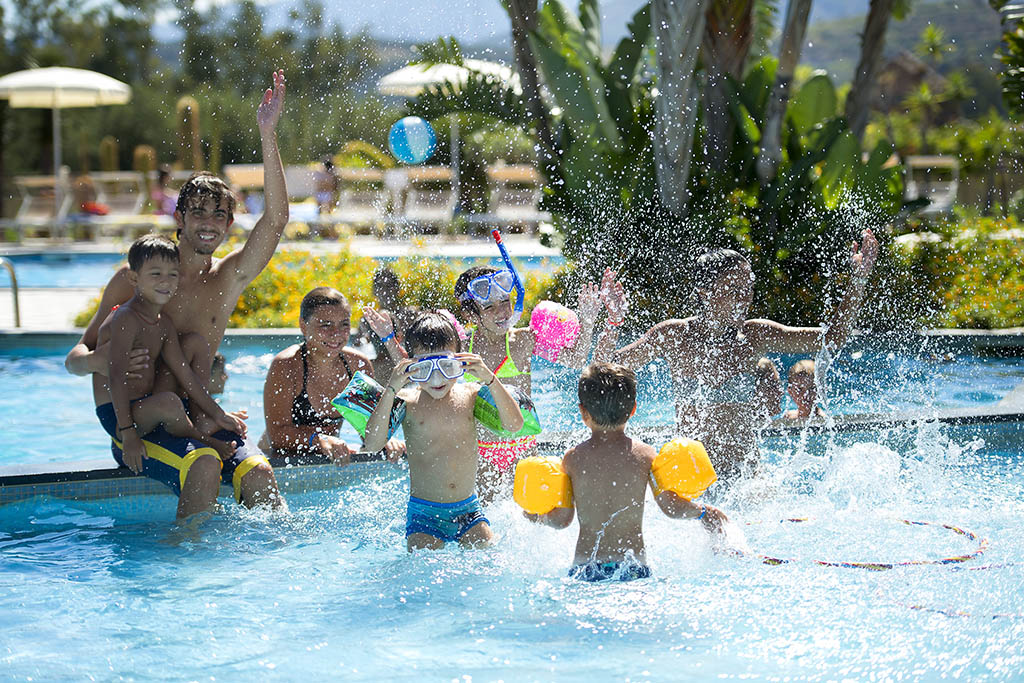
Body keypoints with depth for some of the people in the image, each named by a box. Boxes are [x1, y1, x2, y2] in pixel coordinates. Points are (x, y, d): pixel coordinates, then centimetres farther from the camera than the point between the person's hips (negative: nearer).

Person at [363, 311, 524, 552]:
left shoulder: (469, 395, 1)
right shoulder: (407, 401, -7)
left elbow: (514, 424, -10)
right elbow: (373, 444, -19)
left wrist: (489, 379, -20)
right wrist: (390, 390, -25)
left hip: (468, 511, 2)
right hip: (423, 514, -2)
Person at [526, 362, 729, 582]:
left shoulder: (573, 458, 1)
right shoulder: (644, 454, 1)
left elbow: (562, 519, 5)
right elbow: (672, 508, 4)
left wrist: (537, 516, 26)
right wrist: (704, 512, 23)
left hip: (584, 569, 0)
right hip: (634, 569, 0)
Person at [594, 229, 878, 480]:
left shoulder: (755, 337, 0)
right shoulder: (673, 337, -4)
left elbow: (833, 338, 1)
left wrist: (858, 282, -7)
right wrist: (612, 325, -19)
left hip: (745, 474, 1)